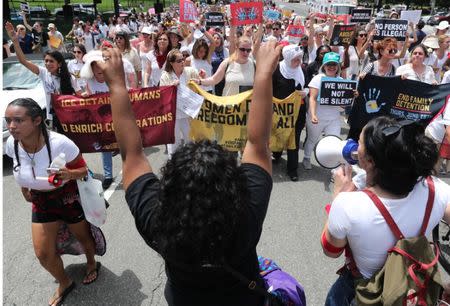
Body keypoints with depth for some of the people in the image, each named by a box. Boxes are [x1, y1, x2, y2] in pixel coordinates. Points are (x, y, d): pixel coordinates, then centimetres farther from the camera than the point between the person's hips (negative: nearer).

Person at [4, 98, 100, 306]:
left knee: (83, 237, 19)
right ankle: (64, 283, 36)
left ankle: (92, 263, 53)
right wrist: (24, 188, 7)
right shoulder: (12, 144, -16)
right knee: (43, 254, 6)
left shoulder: (60, 143, -32)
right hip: (41, 202, 4)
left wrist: (69, 174, -39)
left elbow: (83, 169, -19)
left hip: (69, 198, -4)